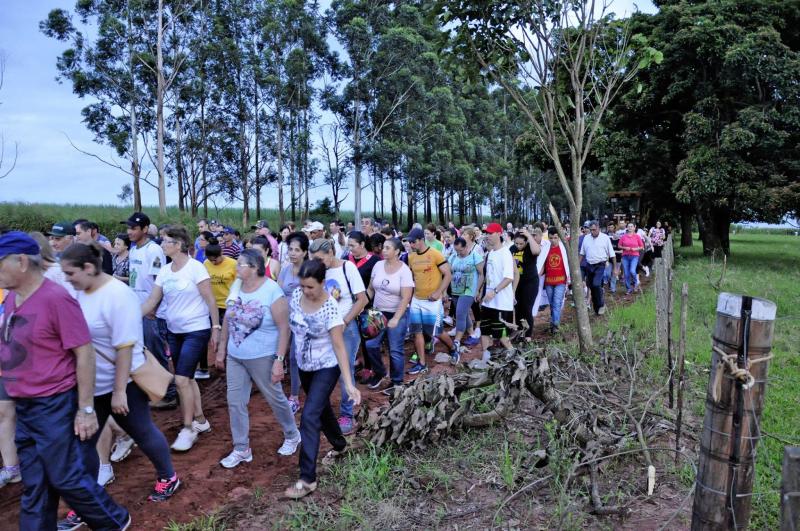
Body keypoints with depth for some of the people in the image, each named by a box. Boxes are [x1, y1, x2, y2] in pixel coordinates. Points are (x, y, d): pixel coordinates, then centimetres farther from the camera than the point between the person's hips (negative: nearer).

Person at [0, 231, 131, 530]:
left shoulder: (56, 298, -19)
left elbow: (84, 353, -18)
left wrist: (86, 409, -17)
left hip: (54, 406, -7)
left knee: (66, 478, 4)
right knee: (33, 484, 17)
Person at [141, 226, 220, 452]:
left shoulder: (195, 267, -13)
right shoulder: (164, 271, 5)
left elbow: (210, 300, -11)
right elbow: (151, 301, 5)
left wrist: (216, 328, -12)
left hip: (196, 331, -7)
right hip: (174, 331, 7)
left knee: (181, 379, -9)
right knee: (187, 378, 13)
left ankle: (188, 428, 5)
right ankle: (200, 420, 27)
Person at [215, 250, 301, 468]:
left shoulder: (272, 291, -18)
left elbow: (283, 328, -17)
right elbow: (227, 320, 11)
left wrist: (279, 360, -20)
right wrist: (221, 350, 13)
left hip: (262, 357, -6)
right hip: (235, 356, 6)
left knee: (275, 398, 11)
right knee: (235, 402, 8)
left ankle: (292, 435, 35)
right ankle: (241, 449, 24)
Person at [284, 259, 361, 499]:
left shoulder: (330, 309, -26)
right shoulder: (296, 296, -10)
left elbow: (339, 346, -26)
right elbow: (289, 324, 7)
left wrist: (349, 383, -30)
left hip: (326, 367, -7)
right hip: (304, 365, 7)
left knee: (309, 417, -13)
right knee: (321, 408, 22)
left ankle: (308, 479, -4)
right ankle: (339, 445, 48)